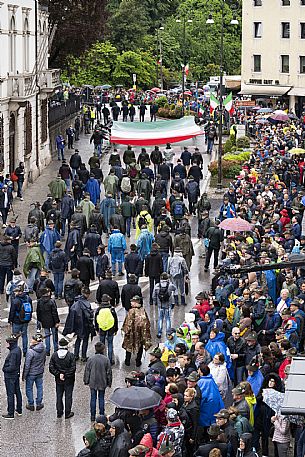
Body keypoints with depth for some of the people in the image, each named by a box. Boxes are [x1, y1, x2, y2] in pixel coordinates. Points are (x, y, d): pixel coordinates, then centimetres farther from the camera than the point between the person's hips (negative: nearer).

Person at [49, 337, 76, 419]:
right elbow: (73, 368, -18)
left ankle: (59, 413, 22)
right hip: (69, 380, -2)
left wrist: (58, 374, -7)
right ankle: (67, 413, 15)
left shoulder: (54, 355, -7)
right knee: (68, 396, 9)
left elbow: (51, 368, -8)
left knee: (59, 396, 15)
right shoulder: (70, 355, -15)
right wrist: (66, 375, -11)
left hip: (58, 380, 2)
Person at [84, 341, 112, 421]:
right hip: (102, 383, 0)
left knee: (93, 399, 9)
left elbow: (87, 371, -2)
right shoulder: (106, 360, -10)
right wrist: (109, 382, 9)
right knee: (101, 398, 10)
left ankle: (93, 416, 13)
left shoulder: (90, 359, -9)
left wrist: (86, 381, 10)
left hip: (93, 382, 0)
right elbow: (109, 372, -3)